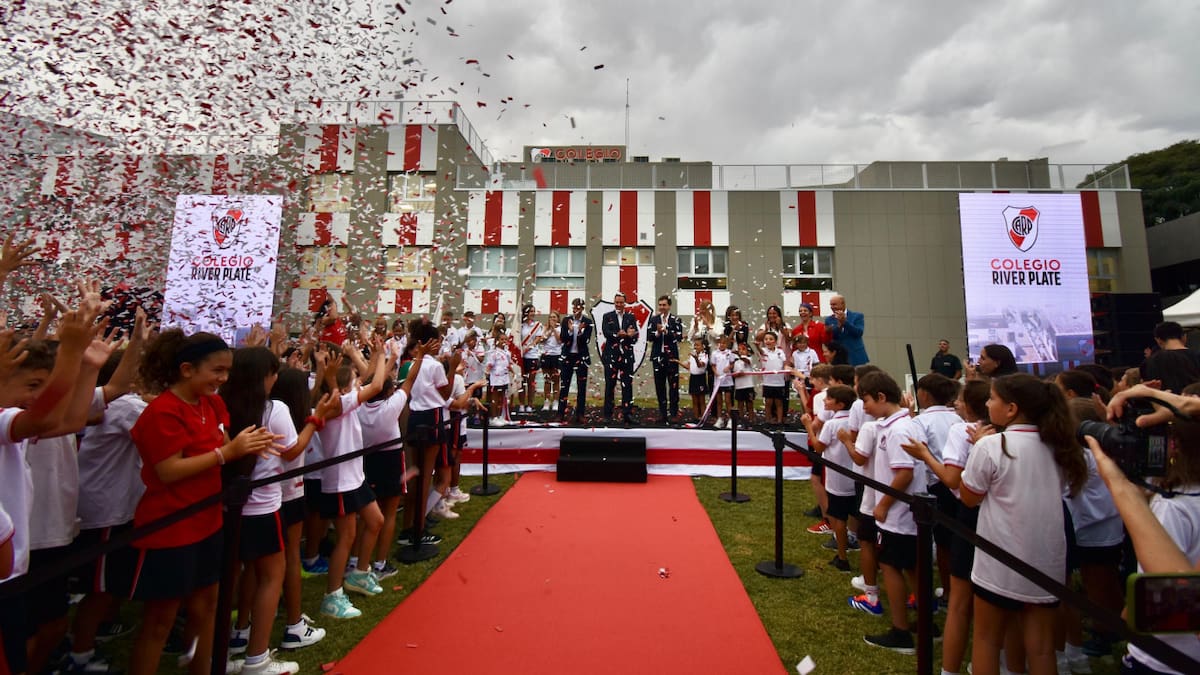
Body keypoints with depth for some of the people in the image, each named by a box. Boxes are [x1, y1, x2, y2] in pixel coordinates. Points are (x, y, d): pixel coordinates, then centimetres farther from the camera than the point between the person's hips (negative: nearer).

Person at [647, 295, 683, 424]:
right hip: (658, 356, 2)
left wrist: (666, 331, -18)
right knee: (660, 385, 6)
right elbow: (649, 337, 2)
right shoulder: (653, 320, 8)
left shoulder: (676, 320, 2)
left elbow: (679, 337, -9)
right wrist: (657, 332, -15)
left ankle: (674, 413, 6)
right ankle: (662, 413, 15)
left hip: (671, 356, -2)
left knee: (673, 385, -1)